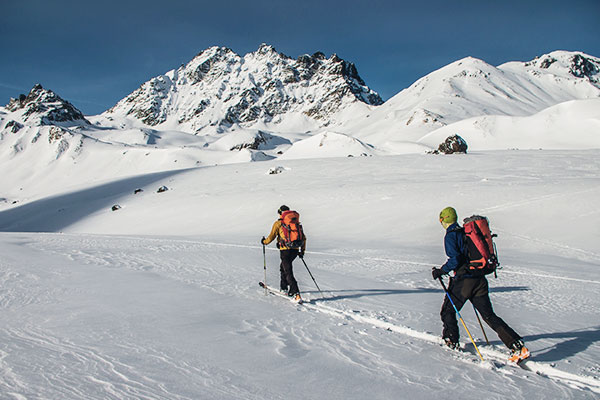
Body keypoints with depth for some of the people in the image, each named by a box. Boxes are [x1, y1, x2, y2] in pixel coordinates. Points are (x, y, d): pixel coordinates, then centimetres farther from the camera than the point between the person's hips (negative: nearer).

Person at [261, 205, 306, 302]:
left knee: (289, 273, -6)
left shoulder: (278, 223, 0)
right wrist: (302, 250, 23)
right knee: (283, 267, 28)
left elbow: (271, 237, -1)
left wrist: (264, 241, 19)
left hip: (285, 250, -6)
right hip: (295, 250, 6)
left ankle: (297, 295, -18)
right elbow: (303, 238, 15)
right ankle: (284, 288, 38)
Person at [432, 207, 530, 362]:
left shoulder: (451, 236, -7)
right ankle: (517, 345, -2)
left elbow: (455, 259, -18)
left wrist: (441, 271, -6)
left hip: (463, 280, -7)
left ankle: (451, 342, 18)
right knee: (489, 315, 7)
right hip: (480, 279, 7)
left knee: (447, 311, 13)